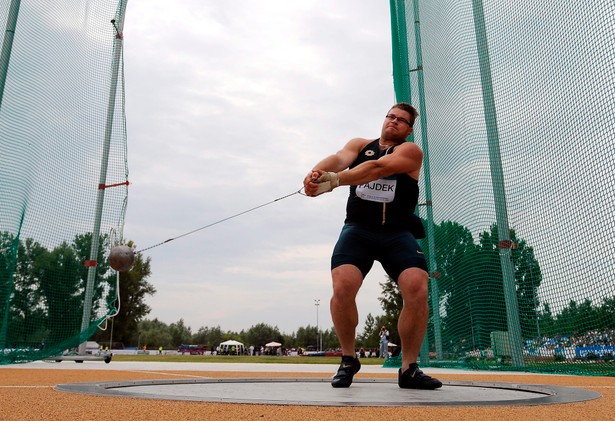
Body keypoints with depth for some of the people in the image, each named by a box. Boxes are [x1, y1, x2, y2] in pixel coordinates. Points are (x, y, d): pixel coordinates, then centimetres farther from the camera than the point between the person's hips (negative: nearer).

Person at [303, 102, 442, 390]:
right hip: (357, 229, 1)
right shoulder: (360, 144, 14)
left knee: (417, 288, -21)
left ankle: (409, 369, 0)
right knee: (342, 286, -22)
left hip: (398, 233, -1)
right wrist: (317, 171, -34)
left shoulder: (411, 151, 2)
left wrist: (333, 180, -32)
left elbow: (377, 168, -18)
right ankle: (348, 360, 3)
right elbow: (339, 158, -10)